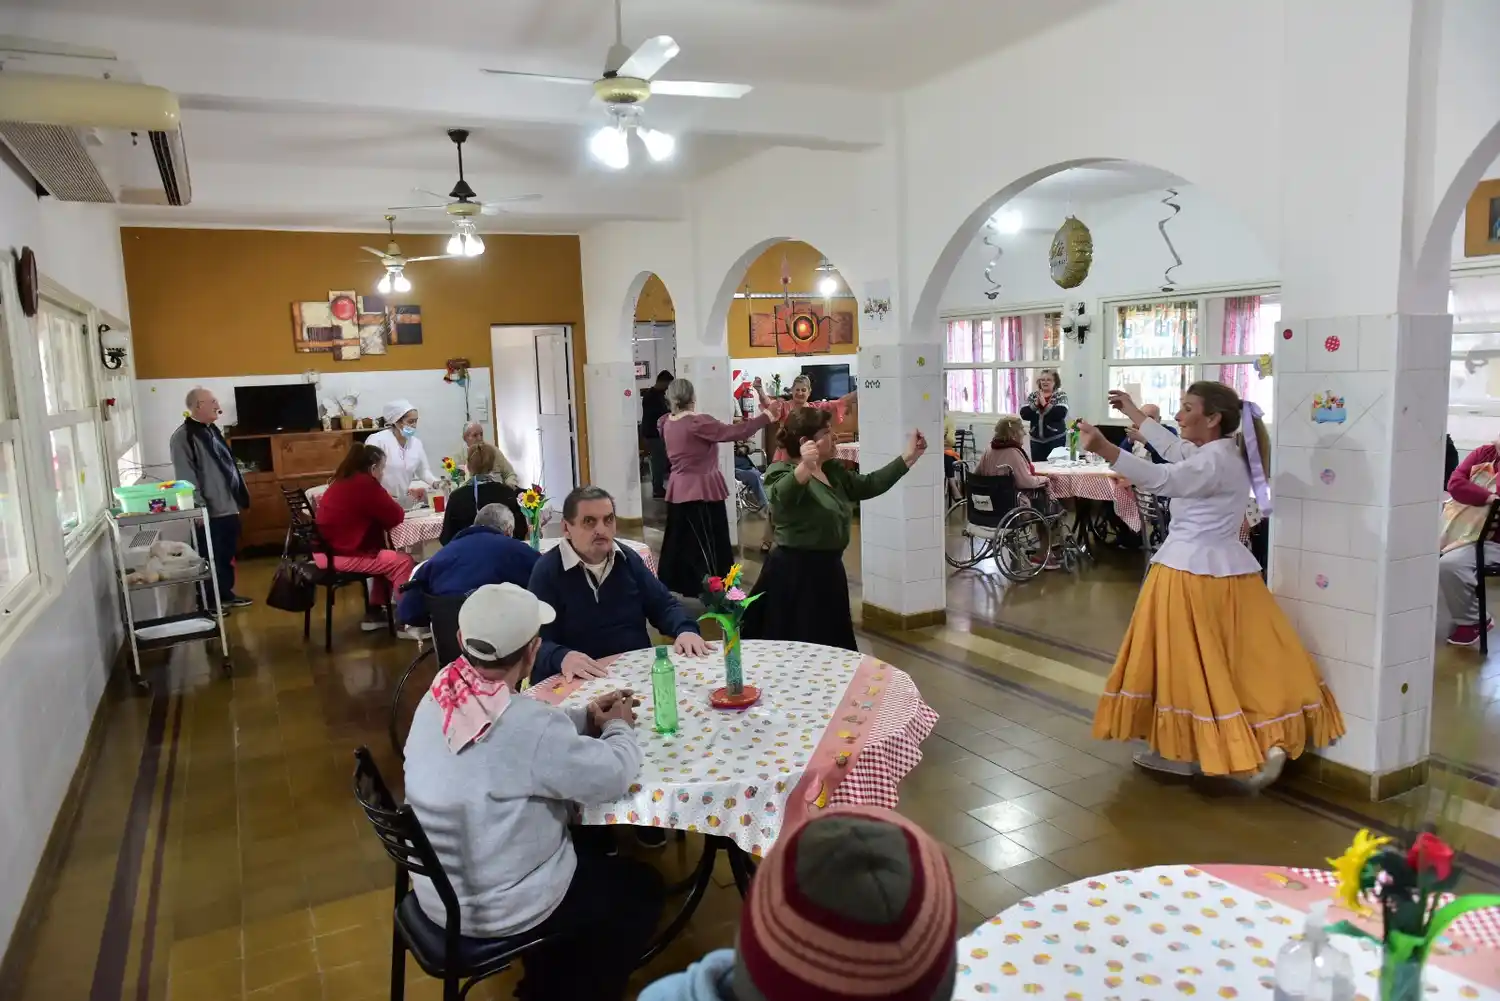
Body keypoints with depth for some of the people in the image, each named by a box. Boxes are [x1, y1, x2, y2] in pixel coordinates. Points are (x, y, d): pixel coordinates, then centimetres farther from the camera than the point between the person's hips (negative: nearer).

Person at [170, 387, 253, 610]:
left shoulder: (211, 430, 14)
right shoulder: (183, 437, -14)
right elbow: (186, 479, -18)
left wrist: (239, 496, 19)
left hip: (228, 507, 8)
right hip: (209, 512, -8)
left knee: (227, 554, 17)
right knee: (210, 558, 2)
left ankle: (226, 594, 29)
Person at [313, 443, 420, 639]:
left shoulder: (344, 482, 14)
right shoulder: (365, 484, -17)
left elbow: (375, 513, 24)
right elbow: (396, 517, -11)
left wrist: (384, 504, 7)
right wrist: (389, 504, 8)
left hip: (330, 551, 10)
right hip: (340, 556, -10)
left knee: (387, 556, 22)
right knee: (402, 561, -9)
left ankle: (374, 612, 23)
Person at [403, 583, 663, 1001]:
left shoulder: (440, 695, -9)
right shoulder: (525, 723, -33)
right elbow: (614, 776, -21)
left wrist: (585, 718, 2)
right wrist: (617, 727, -2)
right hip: (498, 909, -7)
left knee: (586, 852, 31)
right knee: (641, 888, 16)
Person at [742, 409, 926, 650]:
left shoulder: (834, 471, 12)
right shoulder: (783, 471, -14)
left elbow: (870, 485, 14)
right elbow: (781, 497, -35)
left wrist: (910, 456, 10)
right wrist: (805, 467, -54)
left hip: (828, 570, 9)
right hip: (795, 574, -8)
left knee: (831, 647, 17)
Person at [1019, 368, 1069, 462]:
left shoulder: (1061, 395, -1)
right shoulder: (1032, 396, 7)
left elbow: (1061, 413, -18)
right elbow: (1024, 414, -3)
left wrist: (1045, 404, -17)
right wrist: (1035, 404, -15)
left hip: (1056, 439, -3)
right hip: (1036, 440, 3)